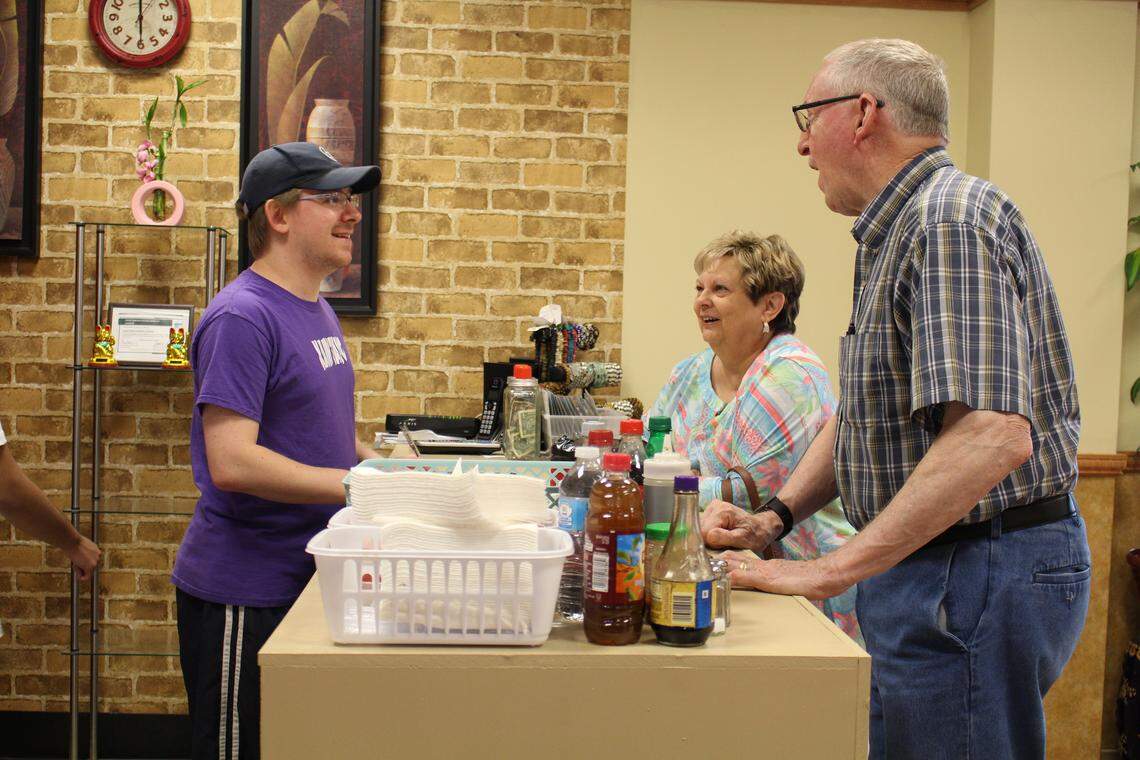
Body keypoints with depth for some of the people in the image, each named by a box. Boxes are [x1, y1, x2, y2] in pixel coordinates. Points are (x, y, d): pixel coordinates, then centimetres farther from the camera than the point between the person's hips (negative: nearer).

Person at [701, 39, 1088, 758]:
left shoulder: (951, 218, -19)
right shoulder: (899, 232, 16)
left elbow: (993, 436, -30)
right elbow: (866, 414, 20)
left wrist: (833, 569, -26)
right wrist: (775, 517, 7)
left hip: (978, 576, -10)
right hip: (937, 560, 10)